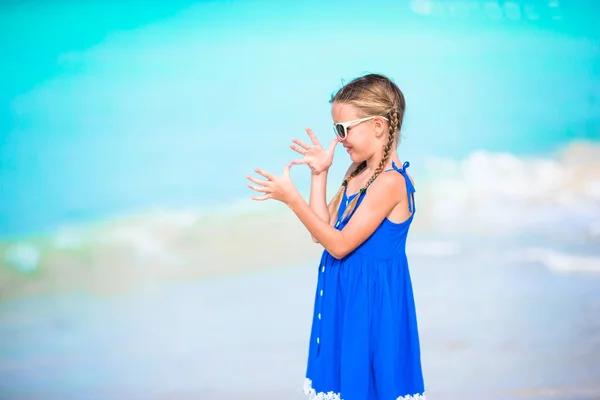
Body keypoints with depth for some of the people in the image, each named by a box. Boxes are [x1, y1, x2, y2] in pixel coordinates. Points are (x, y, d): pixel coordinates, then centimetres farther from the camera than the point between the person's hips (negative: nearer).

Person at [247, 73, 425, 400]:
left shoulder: (390, 181, -22)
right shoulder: (357, 172, 8)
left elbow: (339, 244, -22)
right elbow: (324, 231, 7)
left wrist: (291, 198, -23)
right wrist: (319, 174, 3)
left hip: (371, 301, -9)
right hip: (345, 296, 9)